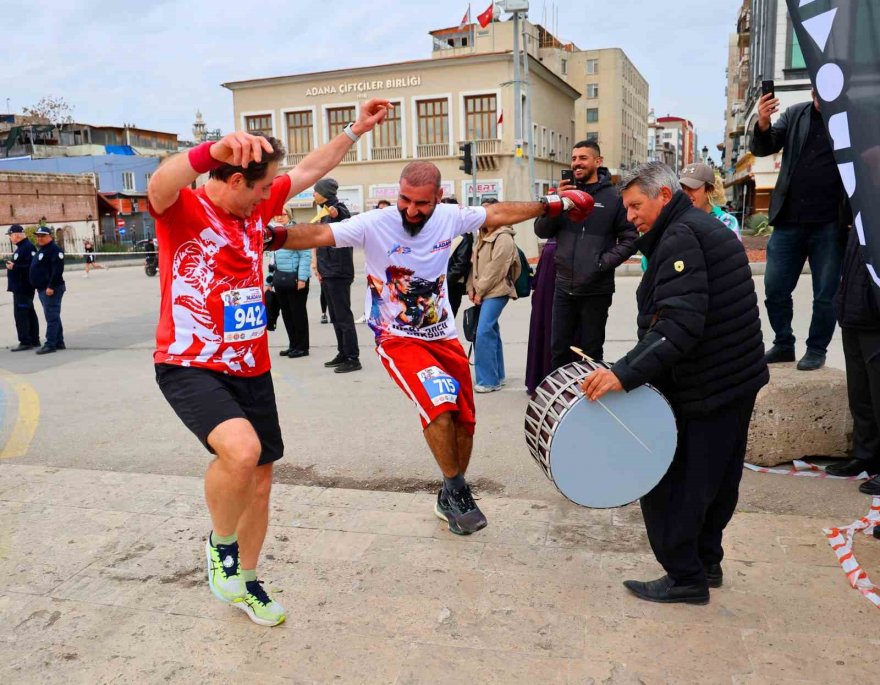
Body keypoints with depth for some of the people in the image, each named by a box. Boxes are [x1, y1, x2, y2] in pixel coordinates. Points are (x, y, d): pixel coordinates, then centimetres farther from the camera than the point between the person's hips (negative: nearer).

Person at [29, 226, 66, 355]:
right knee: (54, 317, 13)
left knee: (51, 317, -9)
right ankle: (59, 343, 20)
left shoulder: (54, 250, -12)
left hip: (51, 289, -10)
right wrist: (39, 286, 18)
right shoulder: (41, 250, 20)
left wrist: (51, 286, -25)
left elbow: (58, 270, -21)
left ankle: (50, 345, -8)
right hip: (43, 289, 10)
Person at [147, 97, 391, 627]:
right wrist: (213, 150, -56)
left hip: (252, 368, 7)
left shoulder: (258, 207, 6)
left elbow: (312, 169, 18)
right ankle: (221, 544, 1)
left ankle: (246, 581, 36)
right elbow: (160, 184, -37)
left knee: (260, 479, 13)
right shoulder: (183, 209, -13)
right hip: (191, 366, -7)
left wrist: (357, 129, 21)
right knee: (242, 450, -32)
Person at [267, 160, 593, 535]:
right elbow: (320, 233, -31)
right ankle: (457, 492, -1)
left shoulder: (451, 217, -7)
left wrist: (554, 204, 14)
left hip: (443, 336, 5)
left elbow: (500, 213, 8)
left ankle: (451, 499, 33)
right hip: (398, 340, -5)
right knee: (439, 402, -26)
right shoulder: (374, 224, -19)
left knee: (464, 421, 8)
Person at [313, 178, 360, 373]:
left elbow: (342, 215, -39)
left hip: (339, 273, -9)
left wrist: (335, 213, -62)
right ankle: (343, 354, 21)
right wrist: (320, 268, 17)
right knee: (335, 317, 13)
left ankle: (353, 359, -1)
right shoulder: (326, 213, 15)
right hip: (327, 273, 9)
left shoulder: (339, 210, -13)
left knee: (344, 316, -6)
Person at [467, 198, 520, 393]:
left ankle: (488, 380, -10)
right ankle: (497, 375, 21)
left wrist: (480, 291, -13)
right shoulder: (482, 236, 17)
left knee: (483, 333, -16)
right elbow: (474, 264, 16)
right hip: (483, 292, 9)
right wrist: (471, 288, 4)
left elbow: (495, 270, -16)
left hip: (496, 292, -9)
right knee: (491, 332, 13)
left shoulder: (503, 238, -11)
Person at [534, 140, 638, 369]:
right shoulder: (566, 191, 7)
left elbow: (629, 240, -7)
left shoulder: (614, 197, -5)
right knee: (559, 350, 12)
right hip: (564, 287, 4)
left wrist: (603, 263, -16)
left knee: (591, 352, 8)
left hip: (596, 290, -4)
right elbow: (542, 231, 2)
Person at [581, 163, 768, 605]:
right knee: (717, 477, 19)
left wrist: (626, 373, -33)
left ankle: (684, 576, 10)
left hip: (703, 386, -10)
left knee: (663, 478, 0)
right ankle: (706, 562, 33)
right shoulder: (710, 229, 16)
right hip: (739, 378, 11)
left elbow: (679, 324, -29)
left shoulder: (679, 236, -17)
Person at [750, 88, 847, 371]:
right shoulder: (795, 114, 7)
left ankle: (816, 350, 22)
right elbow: (763, 149, 1)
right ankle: (783, 345, 23)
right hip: (789, 221, 3)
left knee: (825, 295, 6)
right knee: (775, 290, 7)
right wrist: (763, 124, -20)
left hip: (829, 225, -3)